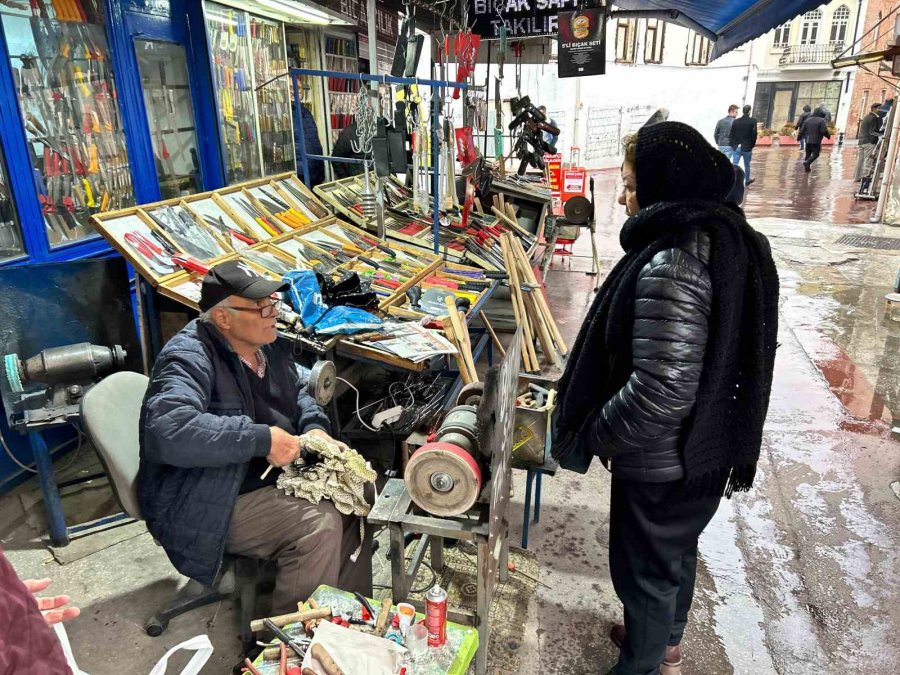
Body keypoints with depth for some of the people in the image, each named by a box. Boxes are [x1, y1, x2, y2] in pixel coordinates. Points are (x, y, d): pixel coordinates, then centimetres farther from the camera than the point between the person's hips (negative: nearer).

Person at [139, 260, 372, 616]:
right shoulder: (190, 357, -21)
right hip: (206, 508, -8)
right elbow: (170, 430, -38)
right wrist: (262, 439, -33)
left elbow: (296, 392, 21)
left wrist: (314, 428, -1)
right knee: (319, 523, -25)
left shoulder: (268, 345, 5)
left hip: (269, 479, 9)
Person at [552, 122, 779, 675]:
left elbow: (661, 391, -34)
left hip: (662, 463, -9)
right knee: (679, 550, 29)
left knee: (645, 568, 15)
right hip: (712, 448, 9)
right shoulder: (735, 239, 0)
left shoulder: (671, 265, -30)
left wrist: (596, 434, -17)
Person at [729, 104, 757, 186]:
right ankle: (747, 180, 33)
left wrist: (733, 145, 8)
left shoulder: (736, 121, -1)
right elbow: (754, 134, -9)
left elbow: (732, 134, 0)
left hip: (737, 147, 1)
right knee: (747, 165, 17)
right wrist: (752, 145, 3)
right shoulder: (752, 121, -9)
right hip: (747, 147, -1)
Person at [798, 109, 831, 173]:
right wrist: (828, 136, 3)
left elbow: (802, 130, 8)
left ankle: (807, 167, 15)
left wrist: (799, 137, 20)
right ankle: (807, 163, -23)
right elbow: (824, 131, -14)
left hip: (808, 140, 5)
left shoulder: (807, 120, 8)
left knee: (808, 154, 15)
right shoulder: (822, 121, -8)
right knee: (815, 154, 0)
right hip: (816, 141, -5)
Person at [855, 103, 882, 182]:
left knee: (860, 159, 11)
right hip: (869, 142, -9)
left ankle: (857, 177, 14)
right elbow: (873, 132, -15)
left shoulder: (866, 117, 20)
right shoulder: (873, 118, -9)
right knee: (868, 160, -8)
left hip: (861, 142, 9)